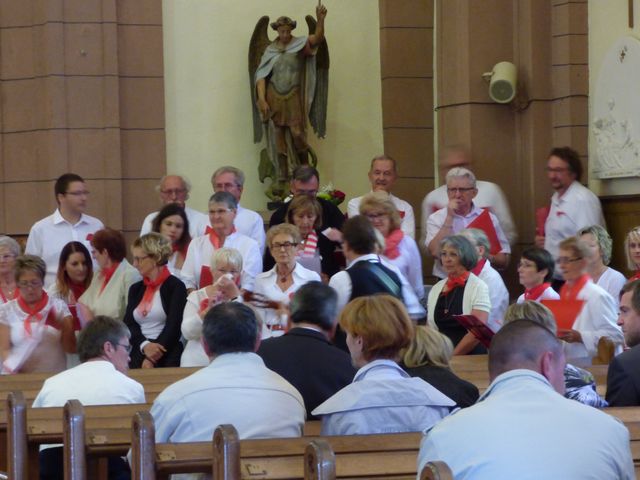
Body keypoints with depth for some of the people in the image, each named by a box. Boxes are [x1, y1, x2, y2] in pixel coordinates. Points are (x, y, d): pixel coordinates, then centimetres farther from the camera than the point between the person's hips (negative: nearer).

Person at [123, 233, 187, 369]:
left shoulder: (175, 286, -1)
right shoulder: (135, 289, 18)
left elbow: (174, 327, -9)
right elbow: (128, 325, 7)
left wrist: (152, 359, -16)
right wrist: (144, 346, -14)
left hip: (167, 358, -4)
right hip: (138, 356, 4)